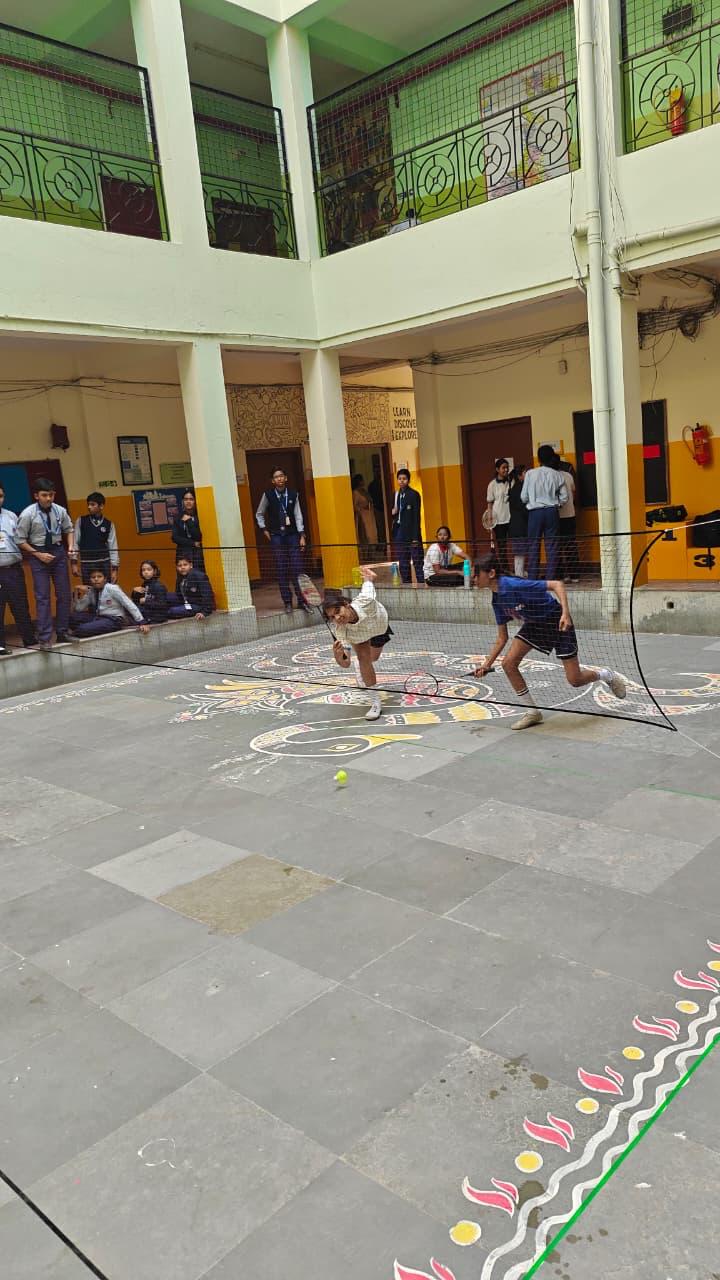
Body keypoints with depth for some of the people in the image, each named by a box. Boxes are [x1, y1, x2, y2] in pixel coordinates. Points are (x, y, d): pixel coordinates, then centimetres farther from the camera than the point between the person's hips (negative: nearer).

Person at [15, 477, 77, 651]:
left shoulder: (60, 511, -6)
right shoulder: (27, 514, -14)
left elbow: (69, 529, 11)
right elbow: (20, 539, -7)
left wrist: (70, 546, -5)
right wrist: (38, 554, -13)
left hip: (58, 552, 4)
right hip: (38, 554, -4)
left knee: (64, 594, 7)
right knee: (42, 596, -4)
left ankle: (62, 633, 18)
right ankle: (45, 638, -1)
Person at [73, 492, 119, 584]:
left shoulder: (109, 524, 4)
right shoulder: (81, 521, 3)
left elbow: (113, 547, 3)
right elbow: (75, 542, 3)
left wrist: (115, 569, -2)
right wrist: (74, 563, -2)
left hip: (104, 563, 1)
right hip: (86, 564, 0)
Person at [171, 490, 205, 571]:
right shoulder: (178, 517, 9)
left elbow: (198, 536, -8)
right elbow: (174, 538, 2)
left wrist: (188, 521, -10)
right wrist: (193, 543, -6)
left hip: (197, 553, -2)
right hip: (182, 553, 2)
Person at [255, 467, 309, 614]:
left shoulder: (293, 495, 1)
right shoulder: (268, 495, 0)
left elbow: (298, 516, 1)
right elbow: (259, 514, 13)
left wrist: (302, 535, -4)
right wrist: (264, 530, 6)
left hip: (292, 535, 0)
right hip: (276, 536, 0)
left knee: (297, 568, -3)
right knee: (281, 570, 1)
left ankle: (301, 601, 4)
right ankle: (287, 602, 7)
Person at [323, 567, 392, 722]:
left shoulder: (364, 602, -51)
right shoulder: (341, 632, -44)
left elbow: (369, 579, -29)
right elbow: (345, 664, -40)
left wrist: (368, 577, -5)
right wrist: (338, 655, -62)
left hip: (380, 624, 2)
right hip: (357, 637, -2)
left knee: (373, 658, 23)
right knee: (364, 658, -25)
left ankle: (358, 662, 63)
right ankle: (375, 702, -9)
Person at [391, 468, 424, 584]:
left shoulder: (414, 495, -5)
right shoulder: (396, 494, 13)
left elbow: (416, 516, -9)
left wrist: (415, 537, -14)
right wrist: (393, 513, -4)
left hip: (411, 532, -6)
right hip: (399, 532, 6)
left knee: (417, 562, -5)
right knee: (402, 564, 8)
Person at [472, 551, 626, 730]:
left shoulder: (516, 586, -30)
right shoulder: (497, 600, -4)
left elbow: (557, 584, -30)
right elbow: (502, 638, 3)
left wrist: (565, 613, -41)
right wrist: (486, 664, -2)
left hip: (557, 622, -7)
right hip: (534, 624, 7)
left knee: (575, 680, -6)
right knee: (508, 664, -9)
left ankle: (605, 674, 29)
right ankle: (533, 712, 4)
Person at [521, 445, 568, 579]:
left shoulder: (530, 473, -3)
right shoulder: (557, 475, 1)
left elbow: (523, 497, -1)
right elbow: (564, 497, 1)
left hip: (535, 512, -1)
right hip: (552, 512, 1)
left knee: (533, 546, 5)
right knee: (551, 546, 3)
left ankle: (532, 579, 5)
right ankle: (551, 578, 2)